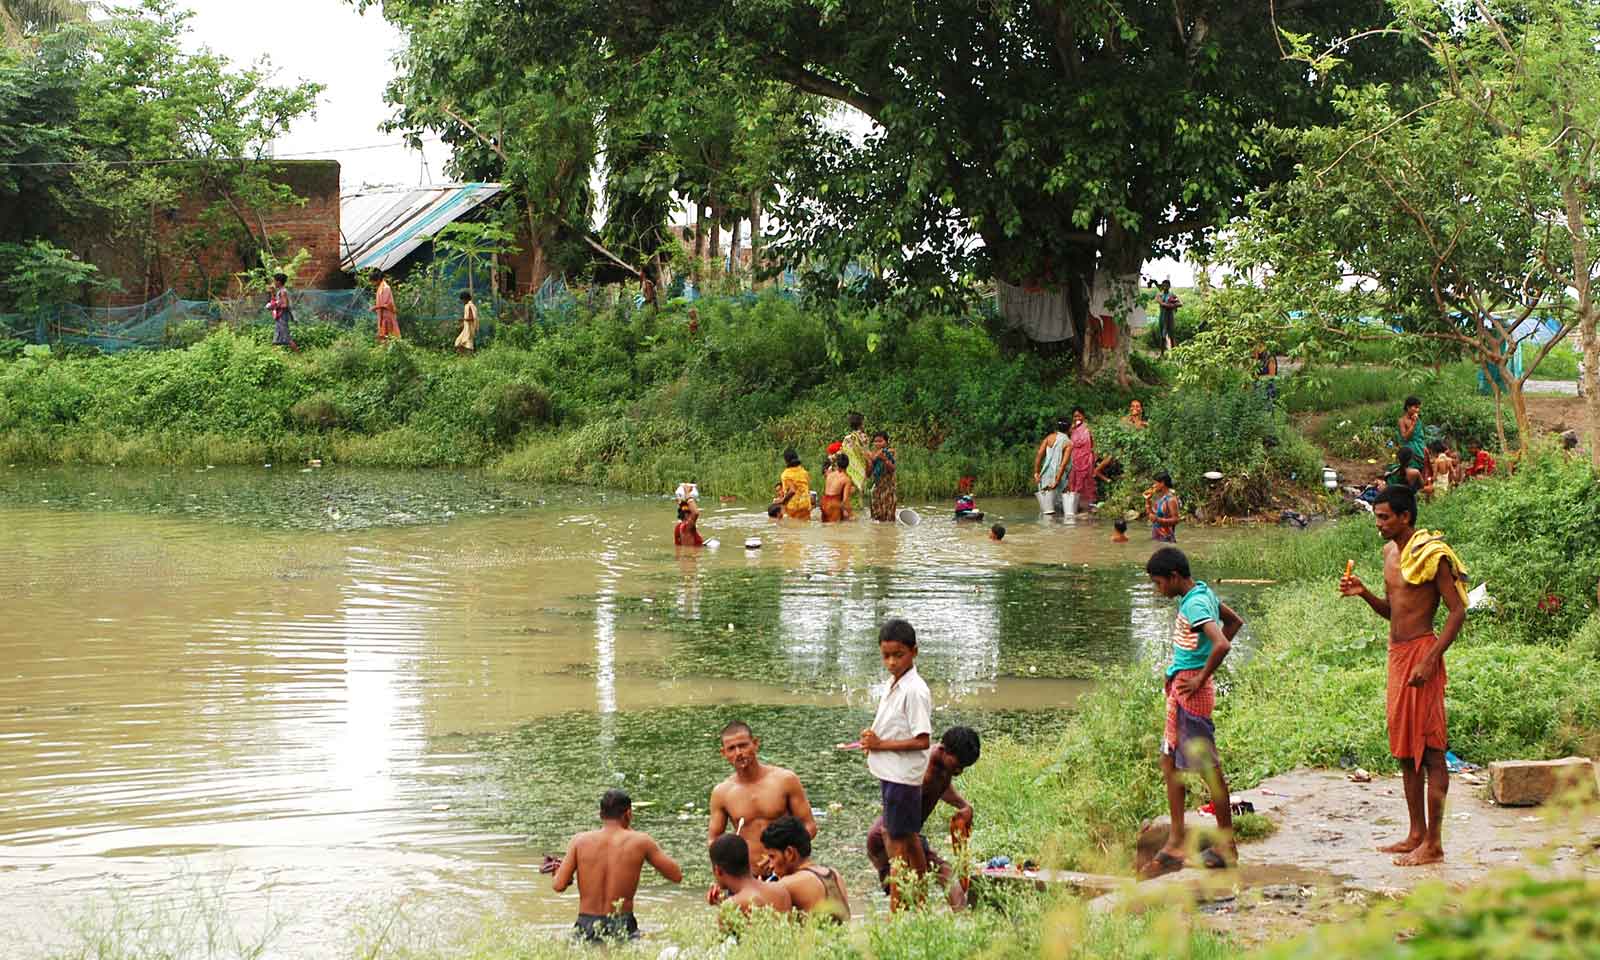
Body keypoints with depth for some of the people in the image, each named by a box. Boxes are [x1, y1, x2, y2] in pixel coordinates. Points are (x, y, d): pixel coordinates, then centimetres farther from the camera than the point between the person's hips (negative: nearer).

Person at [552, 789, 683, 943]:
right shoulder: (640, 841, -3)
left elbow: (559, 886, -6)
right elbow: (677, 876, 5)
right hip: (622, 930, -2)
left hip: (585, 930, 2)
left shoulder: (580, 841, 0)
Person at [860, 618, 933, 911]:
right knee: (908, 837, 17)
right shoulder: (894, 684, 10)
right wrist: (873, 737, 1)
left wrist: (881, 744, -18)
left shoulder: (915, 691, -18)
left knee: (897, 839, -5)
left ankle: (897, 904, -1)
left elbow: (921, 741, -21)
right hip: (890, 772, 10)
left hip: (902, 775, -10)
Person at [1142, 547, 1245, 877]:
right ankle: (1175, 844, 16)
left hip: (1191, 691, -10)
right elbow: (1234, 622, 24)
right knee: (1170, 762, 13)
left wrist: (1201, 677, -20)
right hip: (1180, 689, 10)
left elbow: (1221, 644, -32)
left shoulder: (1194, 605, -19)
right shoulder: (1203, 593, 10)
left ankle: (1227, 846, 6)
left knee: (1208, 767, -2)